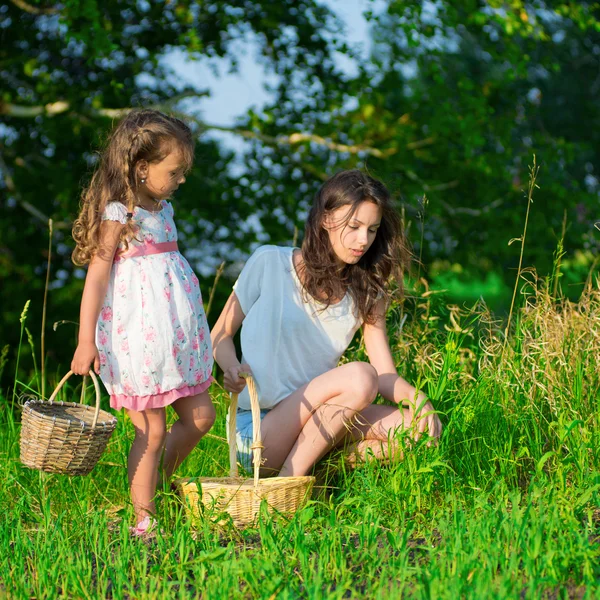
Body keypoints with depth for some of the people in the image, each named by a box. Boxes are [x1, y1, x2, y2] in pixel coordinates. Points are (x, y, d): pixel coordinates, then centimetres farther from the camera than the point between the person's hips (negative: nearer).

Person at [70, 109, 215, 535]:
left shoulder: (162, 207, 13)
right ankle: (143, 520, 8)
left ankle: (153, 486, 27)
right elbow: (96, 276, -15)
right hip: (136, 337, -8)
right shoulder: (117, 215, -13)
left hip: (175, 335, 8)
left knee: (200, 416, 10)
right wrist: (85, 340, -19)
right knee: (152, 429, -3)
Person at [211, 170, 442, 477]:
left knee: (420, 428, -17)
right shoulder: (270, 263, -1)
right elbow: (220, 335, 6)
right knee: (359, 377, -29)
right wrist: (233, 369, -16)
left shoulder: (367, 294, 10)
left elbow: (386, 376, 2)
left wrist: (417, 399, -19)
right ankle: (287, 485, -21)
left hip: (312, 425, 5)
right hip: (258, 428, -5)